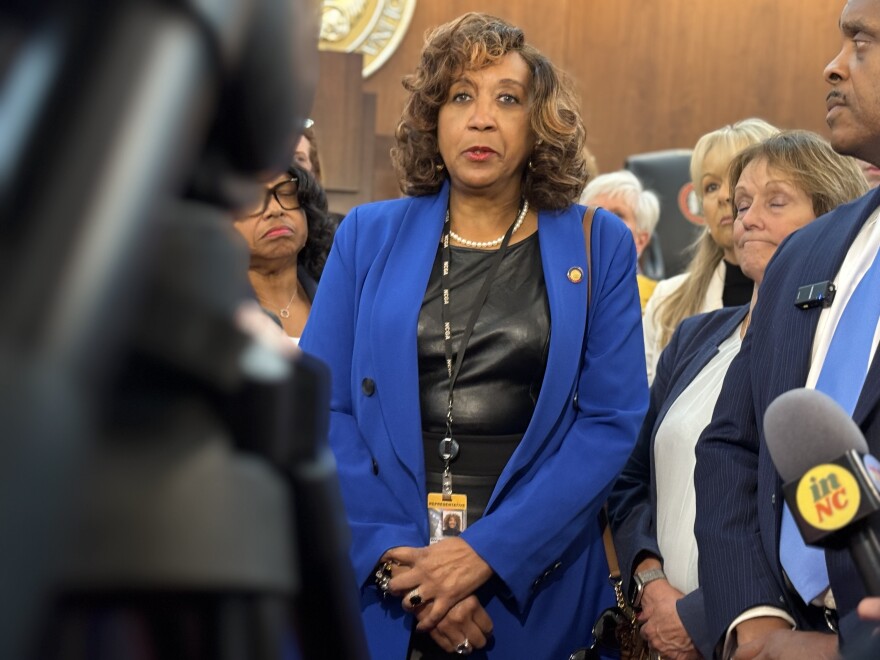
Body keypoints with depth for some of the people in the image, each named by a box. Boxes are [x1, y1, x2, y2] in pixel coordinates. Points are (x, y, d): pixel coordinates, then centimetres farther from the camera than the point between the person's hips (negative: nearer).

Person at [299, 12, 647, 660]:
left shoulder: (600, 245, 2)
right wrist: (396, 555, -13)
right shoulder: (368, 237, 5)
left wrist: (487, 552, -14)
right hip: (373, 586, 1)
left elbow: (613, 422, -4)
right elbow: (321, 408, -1)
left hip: (534, 585, 0)